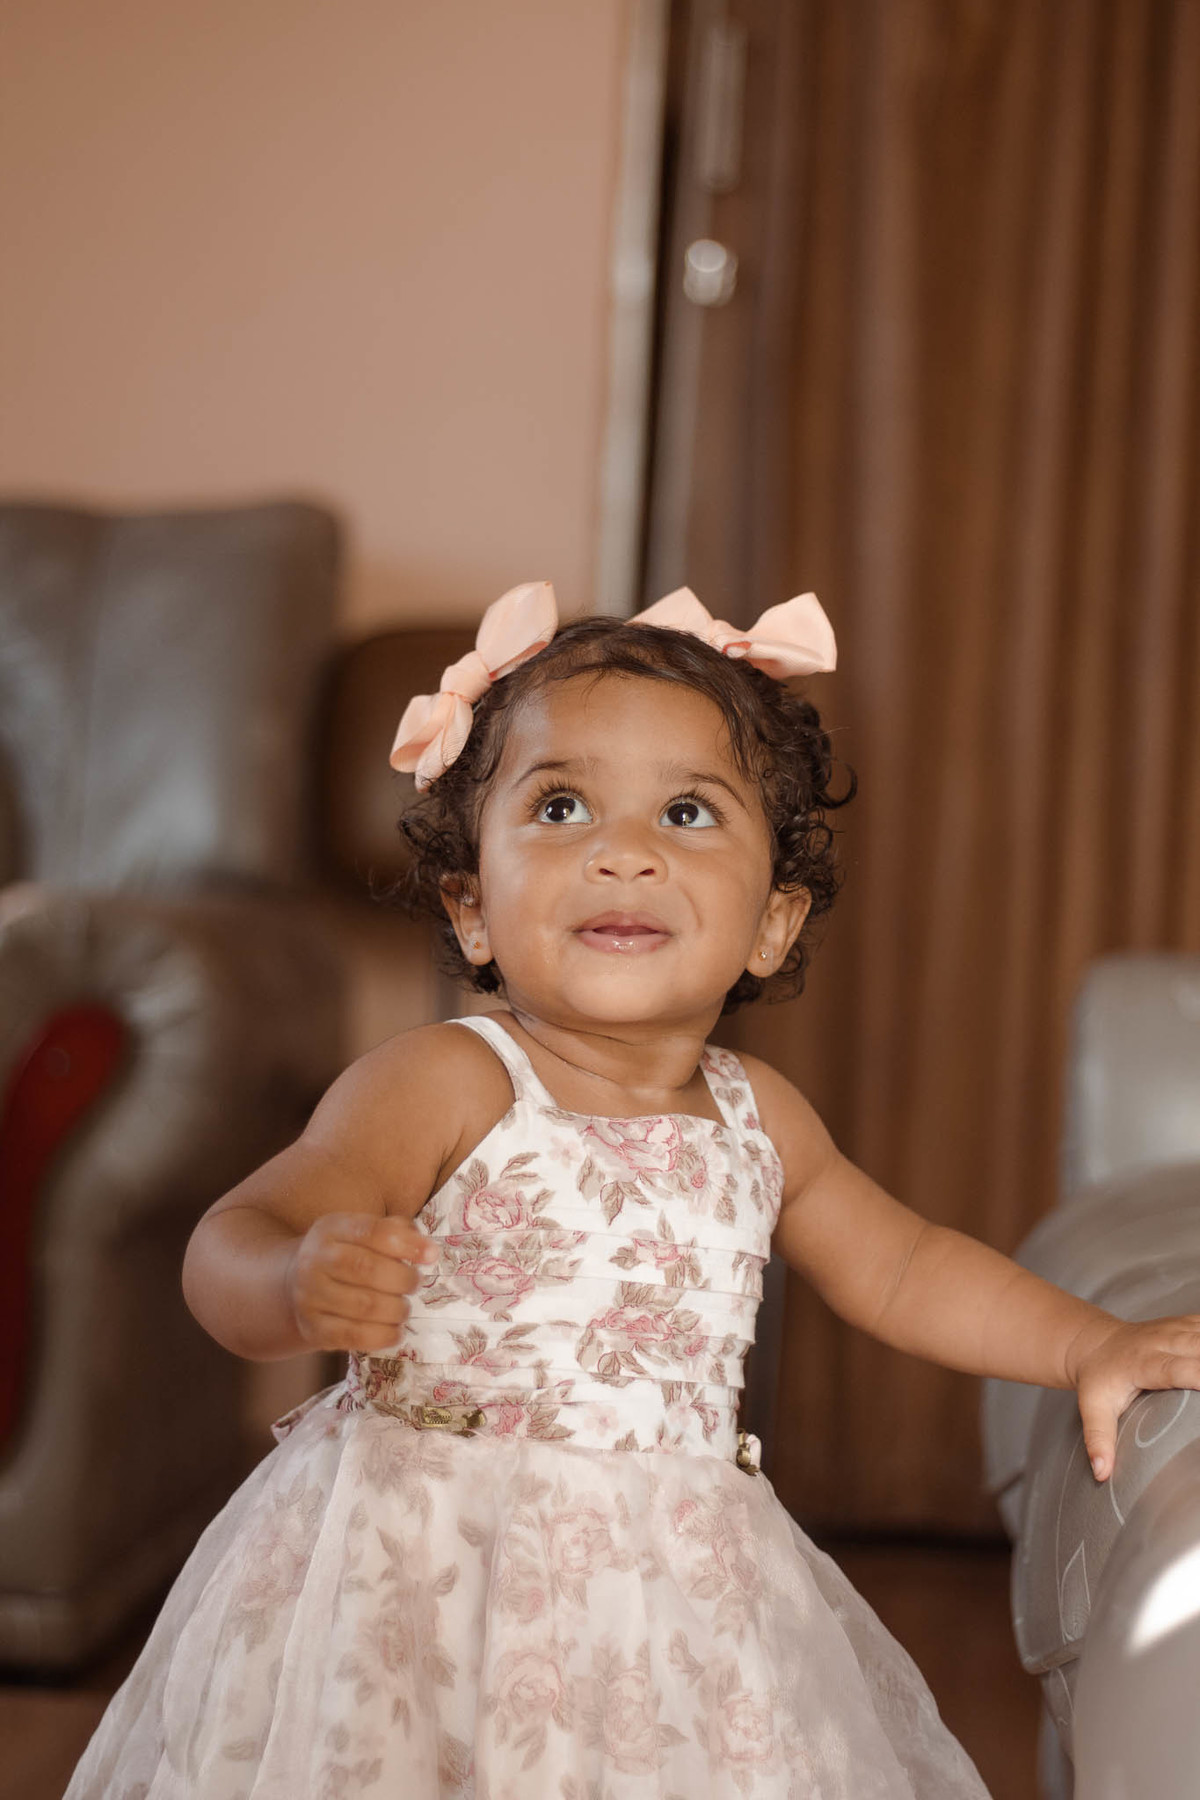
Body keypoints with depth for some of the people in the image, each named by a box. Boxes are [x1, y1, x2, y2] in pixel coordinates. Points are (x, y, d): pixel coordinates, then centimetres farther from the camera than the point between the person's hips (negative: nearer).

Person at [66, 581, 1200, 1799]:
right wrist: (301, 1287, -39)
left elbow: (900, 1268, 22)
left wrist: (1090, 1345, 18)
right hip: (425, 1571, -5)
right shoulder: (442, 1084, -13)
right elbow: (229, 1247, -17)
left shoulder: (757, 1117, 5)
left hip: (669, 1592, 5)